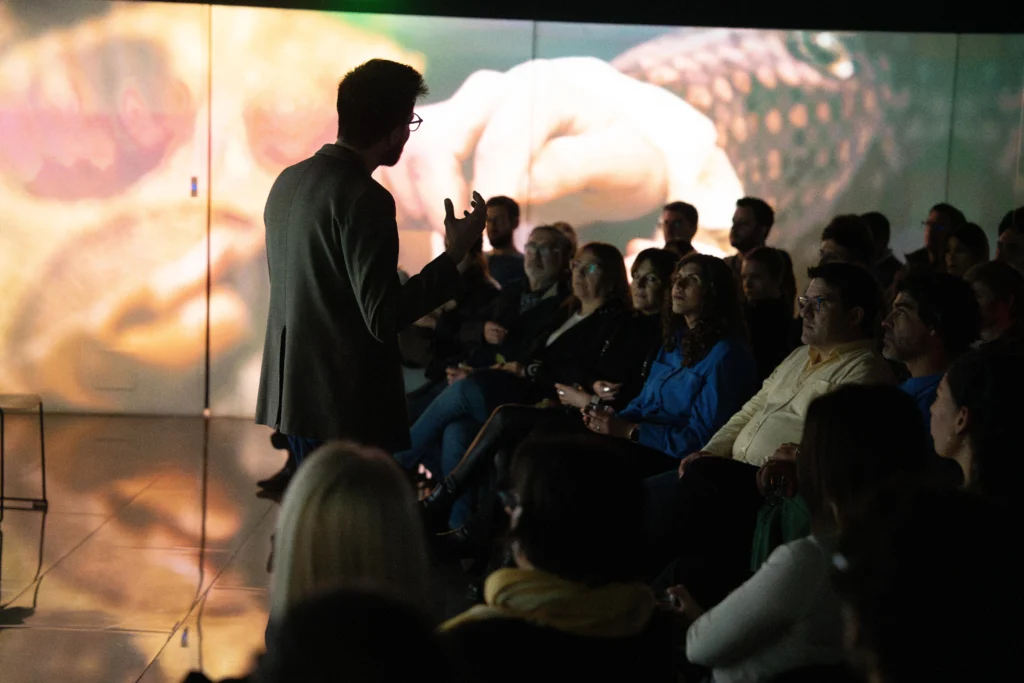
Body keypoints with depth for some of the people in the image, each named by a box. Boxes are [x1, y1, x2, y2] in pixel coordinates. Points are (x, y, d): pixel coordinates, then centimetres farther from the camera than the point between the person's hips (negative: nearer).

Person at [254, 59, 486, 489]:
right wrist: (455, 255, -16)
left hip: (295, 393, 9)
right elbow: (383, 318, -21)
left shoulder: (289, 181, 7)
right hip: (347, 406, -9)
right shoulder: (365, 199, -19)